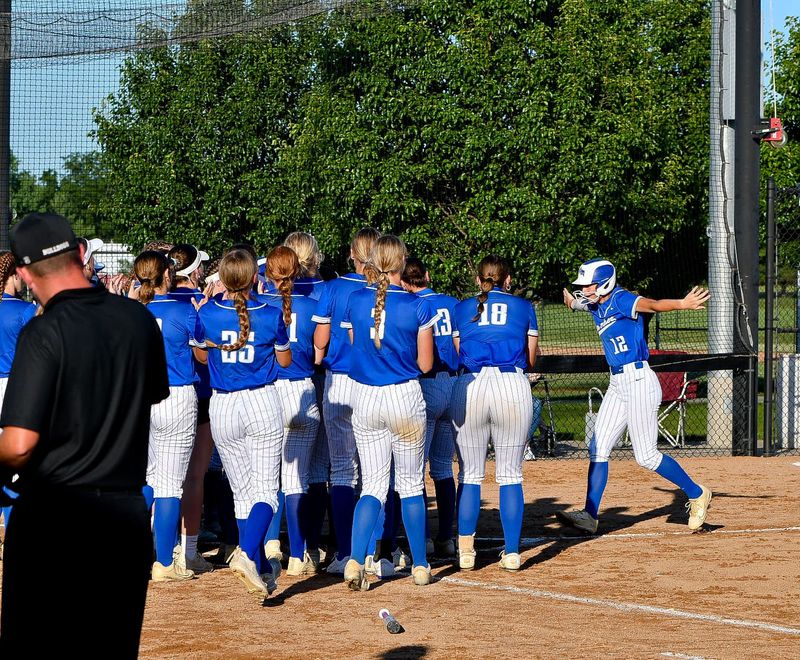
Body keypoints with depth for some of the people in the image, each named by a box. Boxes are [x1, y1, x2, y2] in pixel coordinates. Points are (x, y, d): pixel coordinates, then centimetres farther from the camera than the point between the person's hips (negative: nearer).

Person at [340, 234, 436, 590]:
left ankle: (356, 560, -11)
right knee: (411, 483, 12)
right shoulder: (417, 306, -9)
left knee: (373, 485, 7)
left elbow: (354, 350, 6)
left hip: (365, 399, 2)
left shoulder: (355, 302, -2)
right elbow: (425, 364, -3)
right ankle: (420, 566, 18)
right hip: (405, 398, -2)